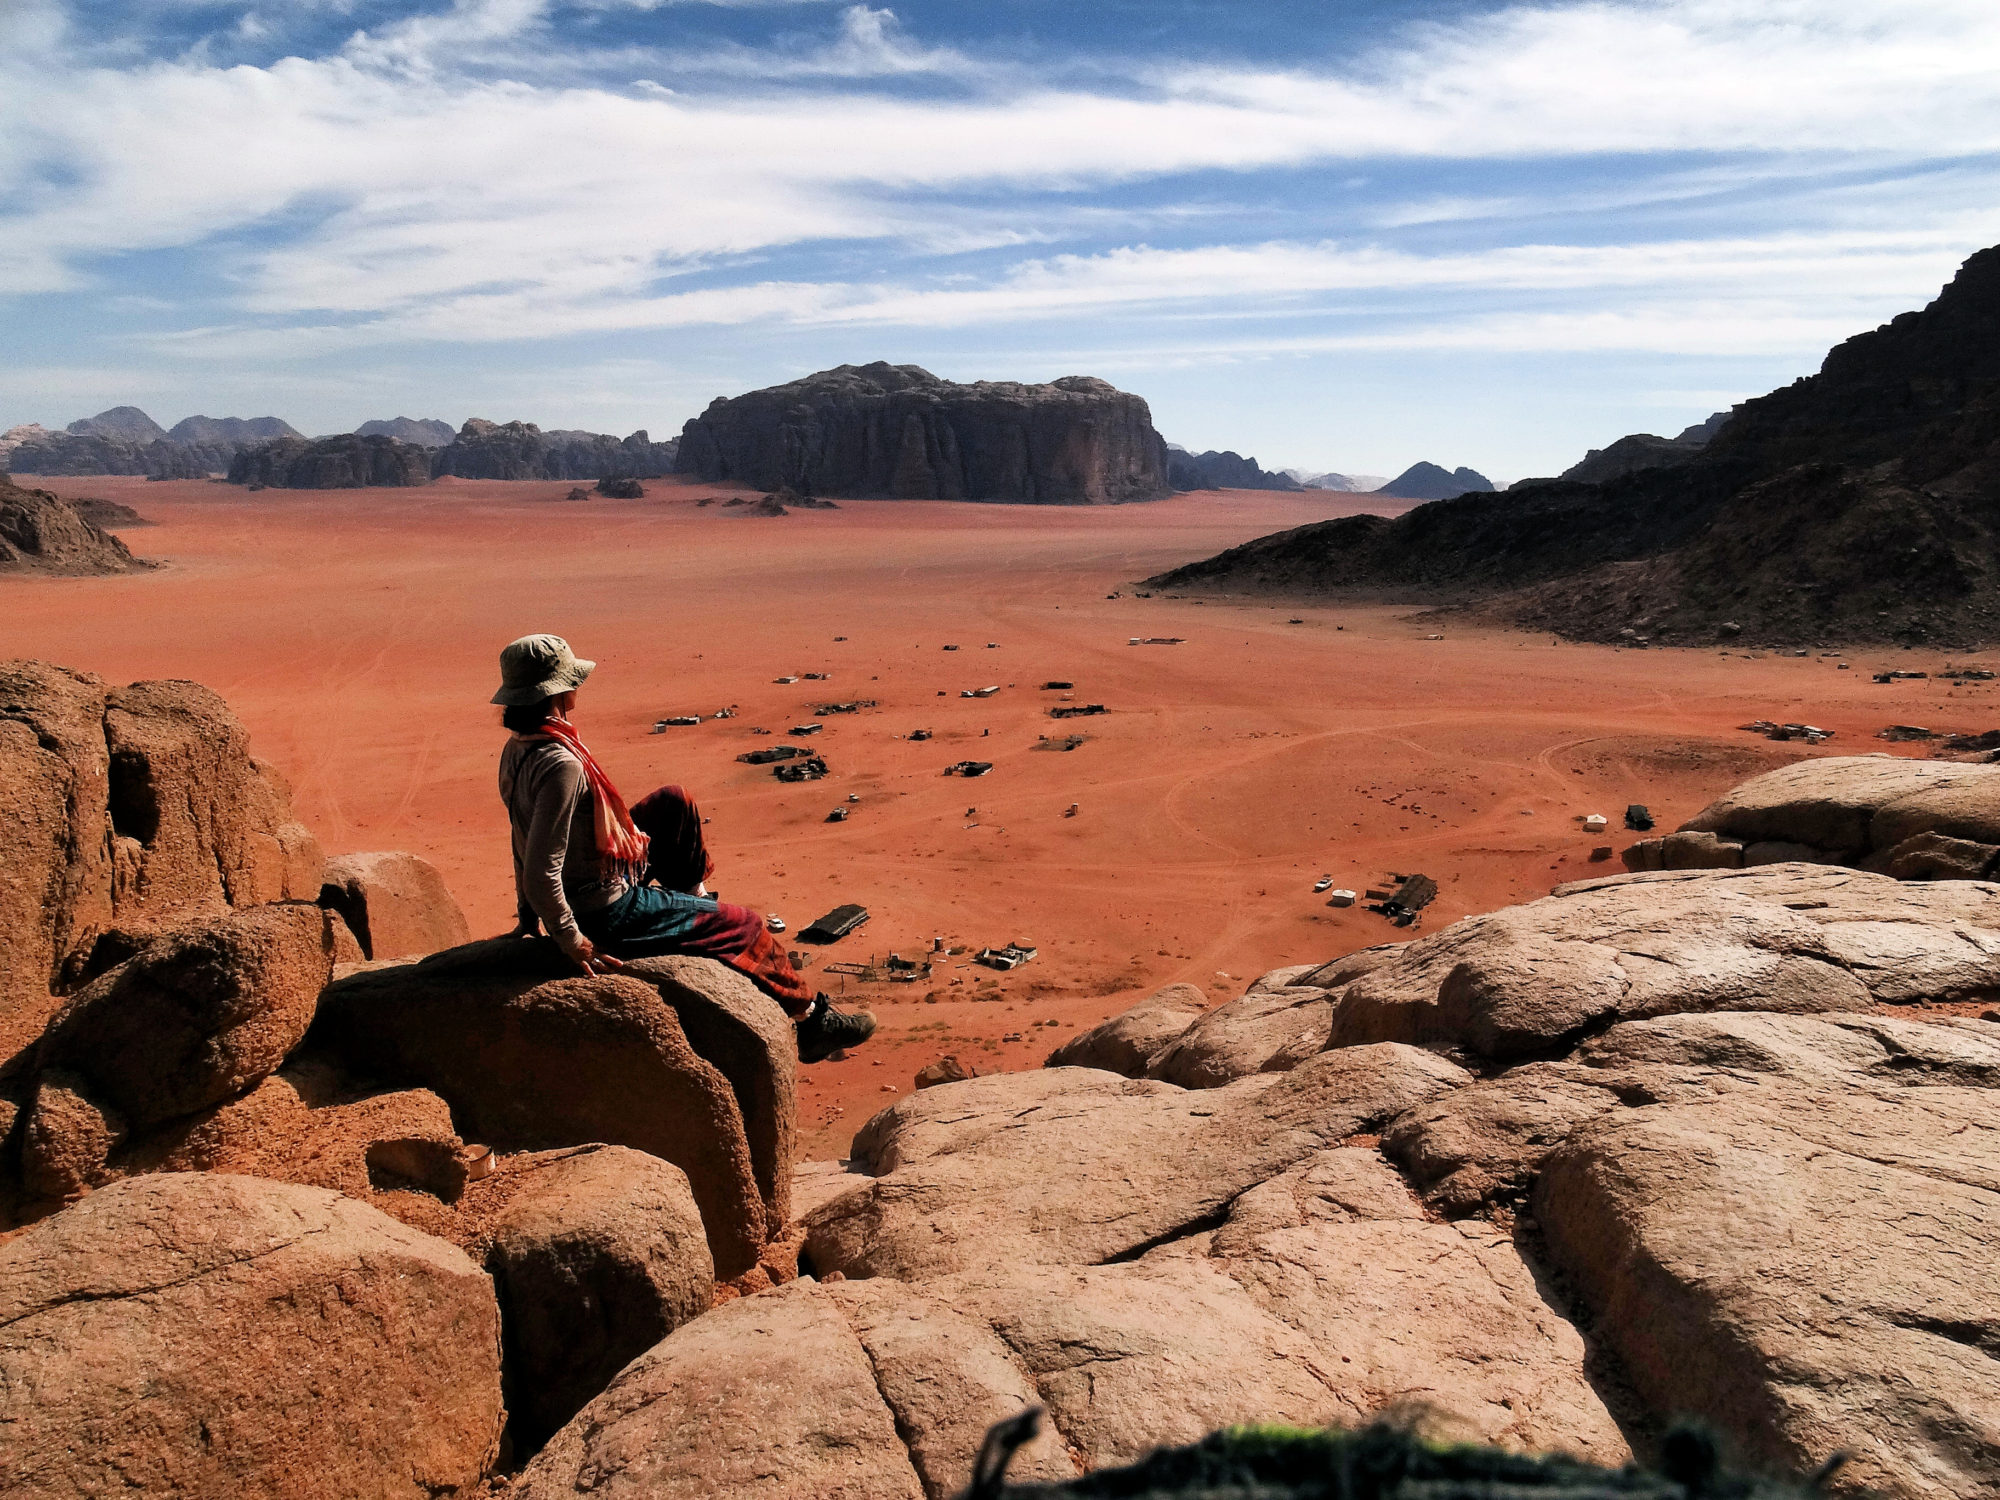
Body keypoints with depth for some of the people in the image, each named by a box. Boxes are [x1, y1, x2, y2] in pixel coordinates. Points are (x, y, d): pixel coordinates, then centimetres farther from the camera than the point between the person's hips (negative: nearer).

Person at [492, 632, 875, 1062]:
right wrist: (573, 944, -21)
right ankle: (812, 1019, 21)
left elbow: (526, 842, 11)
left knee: (675, 803, 19)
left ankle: (692, 898, 36)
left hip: (588, 893, 9)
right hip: (610, 912, -9)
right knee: (744, 926, 6)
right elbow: (541, 874, -33)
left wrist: (528, 918, 21)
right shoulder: (560, 764, -31)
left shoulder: (517, 750, -1)